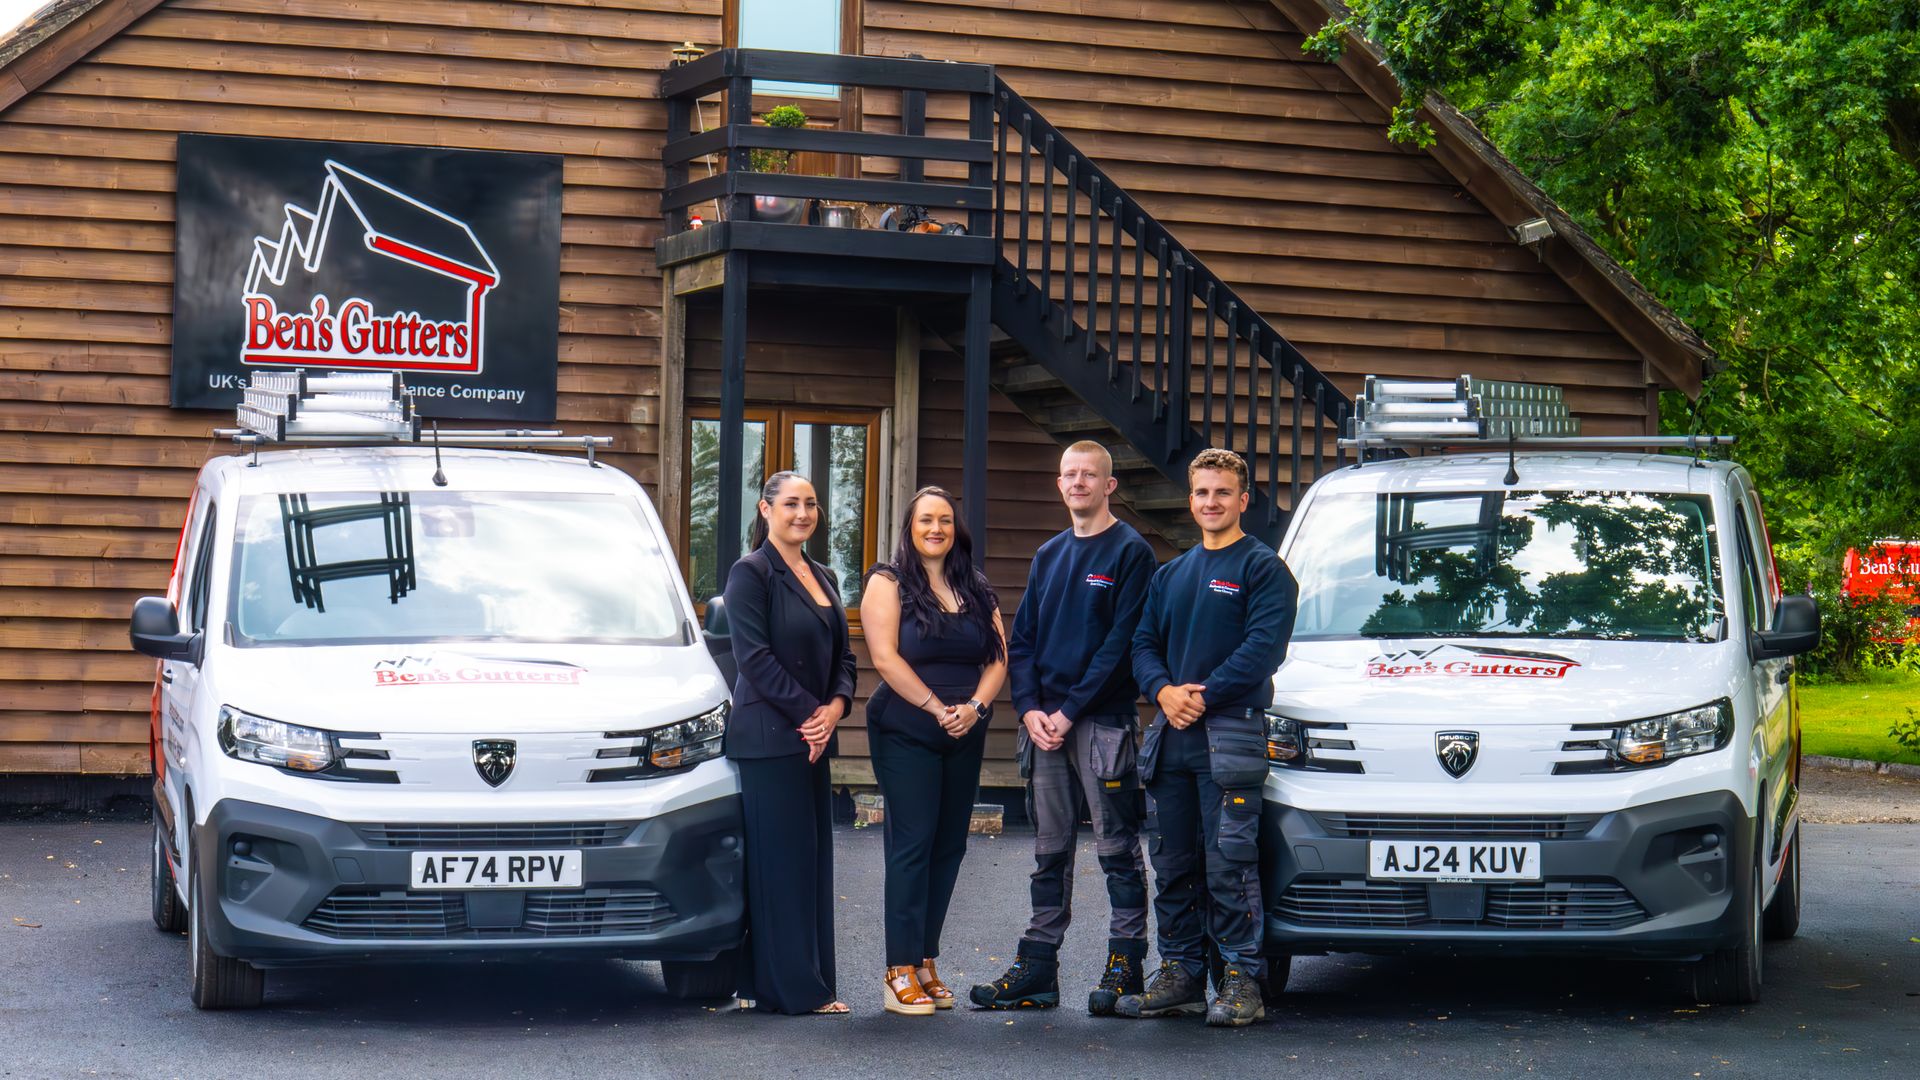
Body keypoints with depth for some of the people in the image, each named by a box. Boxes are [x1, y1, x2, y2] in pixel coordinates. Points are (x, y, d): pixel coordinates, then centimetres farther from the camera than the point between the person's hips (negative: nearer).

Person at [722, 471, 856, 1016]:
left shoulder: (823, 579, 17)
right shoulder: (751, 573, -6)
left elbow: (842, 654, 17)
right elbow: (755, 657, -13)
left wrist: (836, 706, -3)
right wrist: (808, 712, -15)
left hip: (813, 736, 8)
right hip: (769, 737, -8)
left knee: (814, 857, 8)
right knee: (782, 859, -6)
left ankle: (810, 985, 12)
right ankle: (793, 987, -3)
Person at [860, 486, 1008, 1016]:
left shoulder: (976, 590, 14)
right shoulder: (889, 583, 0)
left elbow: (997, 657, 9)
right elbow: (885, 658, -10)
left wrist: (975, 706, -9)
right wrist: (937, 708, -14)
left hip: (965, 735, 5)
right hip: (905, 733, -5)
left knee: (949, 847, 4)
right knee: (912, 844, -7)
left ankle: (926, 960, 11)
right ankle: (901, 972, -6)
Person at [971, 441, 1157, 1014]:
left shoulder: (1130, 552, -3)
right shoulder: (1049, 555, 17)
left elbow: (1122, 642, -11)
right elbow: (1022, 639, 14)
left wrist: (1070, 711, -14)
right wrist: (1030, 709, -2)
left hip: (1104, 723, -6)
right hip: (1044, 724, 6)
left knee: (1117, 848, -2)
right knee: (1049, 850, 9)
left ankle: (1125, 965, 3)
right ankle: (1037, 968, 13)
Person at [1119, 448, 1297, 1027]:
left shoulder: (1263, 568, 0)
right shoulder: (1170, 575, 21)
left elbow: (1264, 646, -12)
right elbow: (1144, 643, 16)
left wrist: (1204, 696, -16)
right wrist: (1163, 691, -5)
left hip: (1230, 733, -6)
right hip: (1171, 735, 6)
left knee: (1230, 863, -8)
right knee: (1173, 864, 9)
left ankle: (1242, 980, -4)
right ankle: (1180, 973, 16)